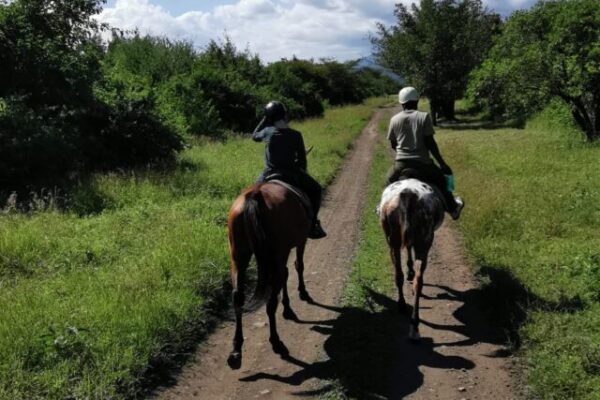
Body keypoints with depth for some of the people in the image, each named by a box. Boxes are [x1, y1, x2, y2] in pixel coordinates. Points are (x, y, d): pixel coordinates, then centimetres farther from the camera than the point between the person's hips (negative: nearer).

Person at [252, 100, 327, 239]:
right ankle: (311, 226, 15)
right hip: (291, 175, -2)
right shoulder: (296, 135, -8)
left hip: (269, 176, 2)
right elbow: (302, 160, -1)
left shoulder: (268, 132, -5)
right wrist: (302, 174, 18)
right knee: (315, 189, 20)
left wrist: (264, 120, 18)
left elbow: (254, 136, 19)